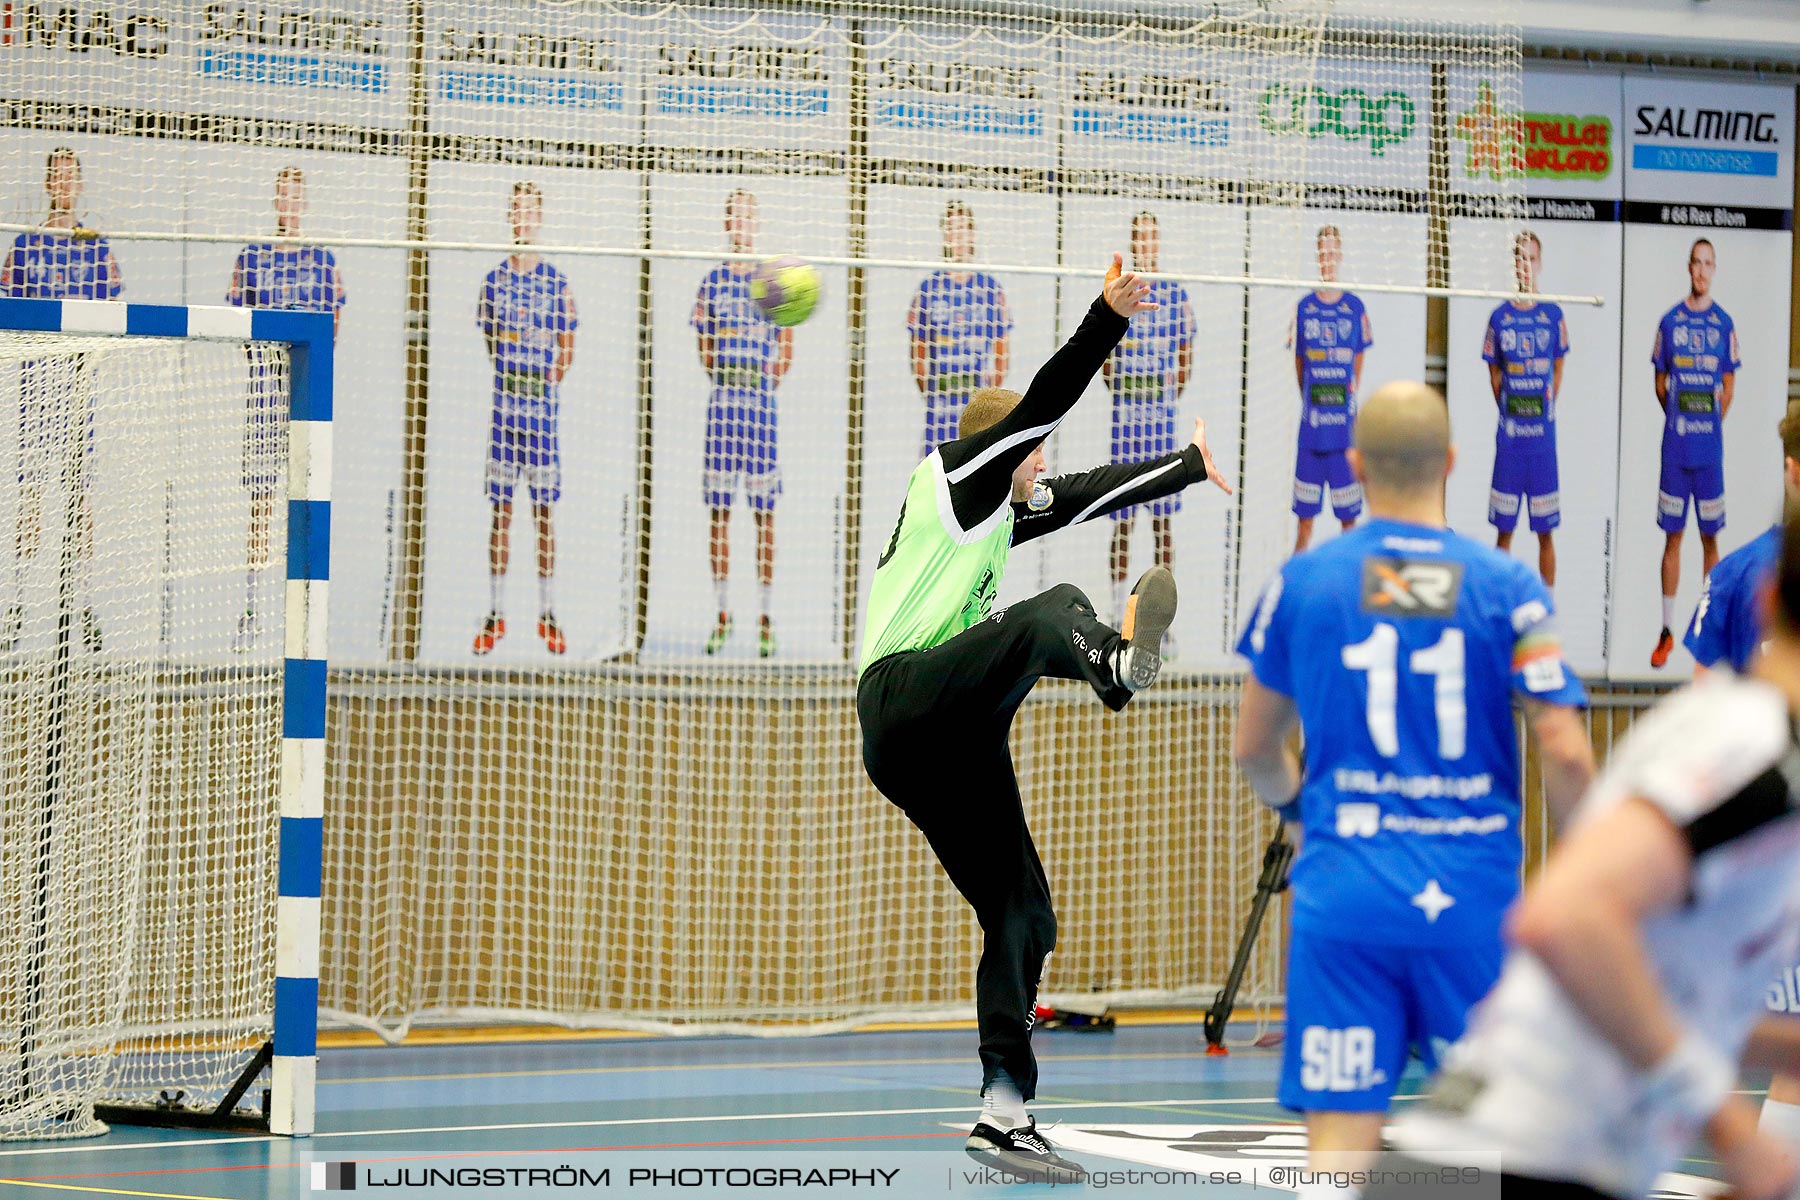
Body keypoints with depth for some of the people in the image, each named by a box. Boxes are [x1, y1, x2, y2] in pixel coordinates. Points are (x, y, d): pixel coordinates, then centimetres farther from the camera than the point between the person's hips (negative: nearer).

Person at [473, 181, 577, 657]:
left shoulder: (556, 283, 2)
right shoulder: (494, 280, 7)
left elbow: (567, 350, 2)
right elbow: (488, 338, 14)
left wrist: (549, 379, -10)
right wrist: (509, 378, 3)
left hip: (542, 401, -2)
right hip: (503, 400, 2)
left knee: (543, 511, 1)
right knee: (500, 509, 2)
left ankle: (547, 613, 8)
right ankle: (495, 613, 7)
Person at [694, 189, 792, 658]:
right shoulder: (713, 281, 9)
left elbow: (786, 345, 8)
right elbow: (704, 344, 14)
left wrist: (769, 384, -2)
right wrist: (720, 378, 1)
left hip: (761, 402, -2)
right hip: (721, 402, 2)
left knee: (764, 512, -3)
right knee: (718, 510, 2)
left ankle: (765, 616, 0)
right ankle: (723, 612, 9)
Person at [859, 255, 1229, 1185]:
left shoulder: (1001, 512, 28)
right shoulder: (951, 479, 5)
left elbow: (1095, 490, 40)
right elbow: (1044, 405, -7)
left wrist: (1191, 467, 50)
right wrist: (1107, 318, -16)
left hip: (956, 743, 9)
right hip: (904, 699, -9)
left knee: (1022, 920, 4)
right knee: (1051, 611, -32)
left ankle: (1003, 1114, 4)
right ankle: (1112, 660, -70)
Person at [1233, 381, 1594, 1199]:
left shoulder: (1303, 581, 3)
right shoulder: (1506, 588, -2)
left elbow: (1254, 747, 14)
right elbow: (1566, 754, -8)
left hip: (1343, 889, 1)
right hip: (1472, 893, 0)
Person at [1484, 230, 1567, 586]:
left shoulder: (1553, 316, 1)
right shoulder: (1500, 317, 1)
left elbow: (1557, 369, 9)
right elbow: (1494, 373, 8)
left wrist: (1547, 411, 3)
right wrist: (1507, 410, 1)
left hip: (1543, 435, 0)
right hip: (1509, 434, 0)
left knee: (1545, 531, 3)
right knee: (1504, 528, 4)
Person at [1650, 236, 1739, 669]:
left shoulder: (1724, 324, 2)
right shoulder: (1670, 321, 3)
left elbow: (1728, 387, 7)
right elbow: (1660, 381, 9)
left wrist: (1711, 423, 0)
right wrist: (1677, 418, 0)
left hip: (1710, 449, 0)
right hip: (1675, 447, 0)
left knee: (1710, 537, 4)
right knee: (1672, 535, 3)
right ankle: (1666, 630, 7)